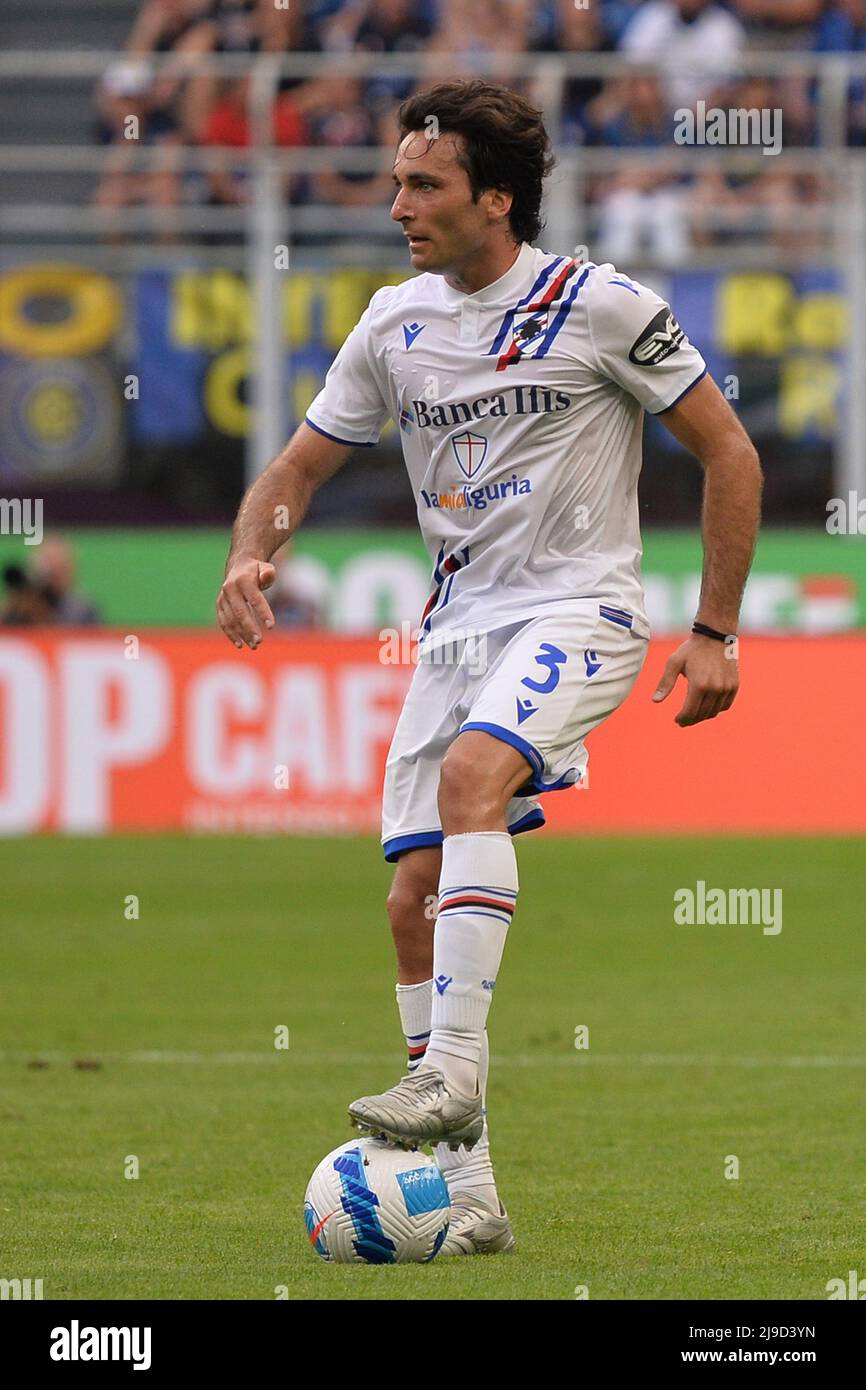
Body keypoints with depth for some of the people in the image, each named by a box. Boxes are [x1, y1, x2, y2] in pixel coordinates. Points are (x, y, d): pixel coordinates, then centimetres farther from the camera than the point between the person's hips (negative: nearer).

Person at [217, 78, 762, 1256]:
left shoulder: (599, 307, -8)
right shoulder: (396, 323, 7)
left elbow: (729, 454, -2)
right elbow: (299, 469, 15)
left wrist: (715, 634, -5)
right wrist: (250, 558, -7)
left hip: (579, 607, -6)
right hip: (459, 621, 6)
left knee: (471, 770, -34)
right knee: (413, 899, -3)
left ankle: (454, 1070, -35)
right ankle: (466, 1194, 3)